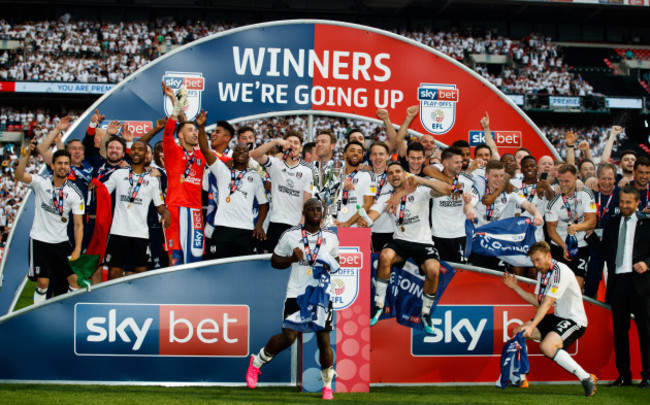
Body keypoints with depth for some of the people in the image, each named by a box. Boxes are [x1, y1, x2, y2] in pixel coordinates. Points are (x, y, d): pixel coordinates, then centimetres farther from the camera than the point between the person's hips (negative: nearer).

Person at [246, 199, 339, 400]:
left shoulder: (331, 237, 7)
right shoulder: (290, 235, 0)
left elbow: (335, 259, 22)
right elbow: (275, 261, 6)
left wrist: (330, 265, -1)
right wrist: (292, 258, -13)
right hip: (297, 293, -2)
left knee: (324, 340, -2)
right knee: (288, 337, -12)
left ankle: (327, 385, 15)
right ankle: (256, 362, 15)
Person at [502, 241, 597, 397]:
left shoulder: (560, 271, -21)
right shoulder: (542, 272, 9)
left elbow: (547, 303, -27)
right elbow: (537, 301, 15)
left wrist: (531, 326, -32)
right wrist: (515, 287, 9)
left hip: (574, 320, -10)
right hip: (558, 318, 10)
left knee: (547, 346, -32)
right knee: (518, 331, 8)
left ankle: (587, 378, -25)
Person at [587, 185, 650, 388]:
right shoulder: (612, 223, 15)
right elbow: (605, 251, 12)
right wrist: (591, 235, 2)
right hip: (617, 281, 4)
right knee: (619, 330, 7)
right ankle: (623, 375, 15)